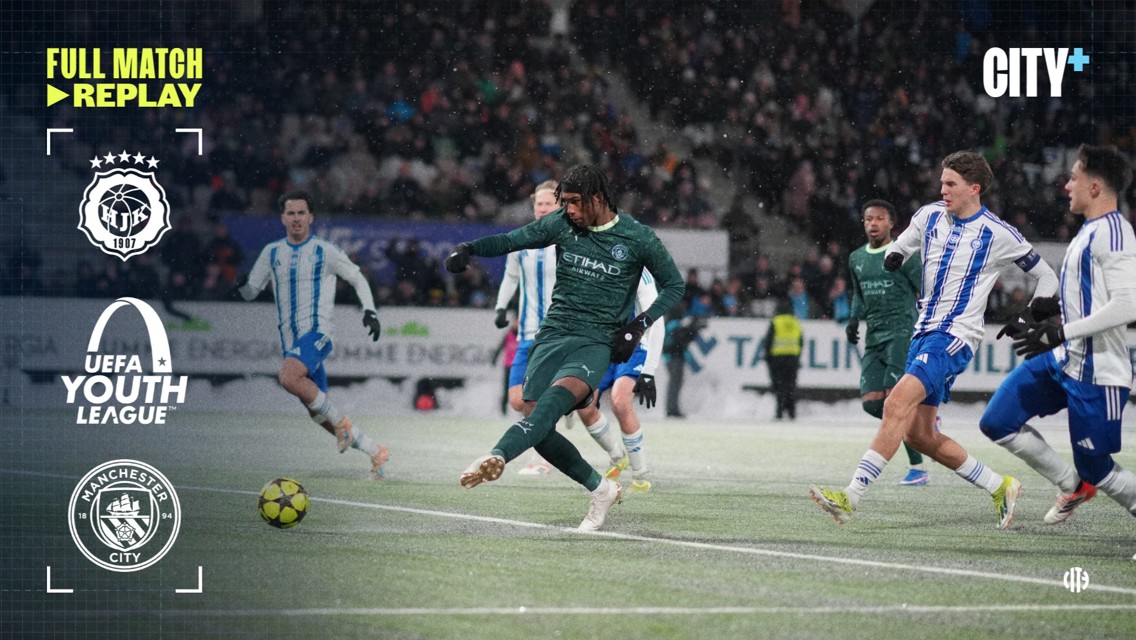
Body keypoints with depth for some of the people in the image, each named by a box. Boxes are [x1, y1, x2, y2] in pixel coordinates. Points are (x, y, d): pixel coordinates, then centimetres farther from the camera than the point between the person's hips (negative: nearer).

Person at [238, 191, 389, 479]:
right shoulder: (272, 253, 11)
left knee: (288, 377, -34)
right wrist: (243, 285, -9)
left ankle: (339, 420, -16)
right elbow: (250, 292, 14)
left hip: (317, 331, -6)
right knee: (318, 414, 6)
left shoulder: (325, 251, -1)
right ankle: (375, 452, 20)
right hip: (291, 338, 6)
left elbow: (357, 278, 8)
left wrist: (369, 310, -6)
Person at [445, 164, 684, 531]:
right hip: (553, 334, 4)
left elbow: (674, 285, 8)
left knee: (559, 394, -34)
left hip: (597, 341, -4)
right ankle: (601, 490, 10)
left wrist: (640, 325, -5)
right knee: (538, 428, -9)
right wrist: (468, 248, -12)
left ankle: (496, 457, -55)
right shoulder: (562, 224, 5)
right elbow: (510, 241, 8)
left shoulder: (637, 238, -2)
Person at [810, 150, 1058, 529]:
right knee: (917, 433, 7)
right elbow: (901, 246, 24)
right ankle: (999, 487, 22)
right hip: (925, 332, 8)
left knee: (898, 403, -25)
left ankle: (851, 497, -29)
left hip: (956, 337, -8)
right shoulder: (929, 216, 8)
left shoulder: (998, 235, -6)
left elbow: (1046, 277, 5)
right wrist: (893, 256, 0)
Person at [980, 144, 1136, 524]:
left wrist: (1061, 331, -26)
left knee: (1095, 468, -3)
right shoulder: (1091, 230, 12)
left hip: (1096, 372, -10)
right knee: (997, 422, 9)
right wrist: (1048, 311, 13)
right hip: (1064, 360, 10)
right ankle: (1074, 486, 20)